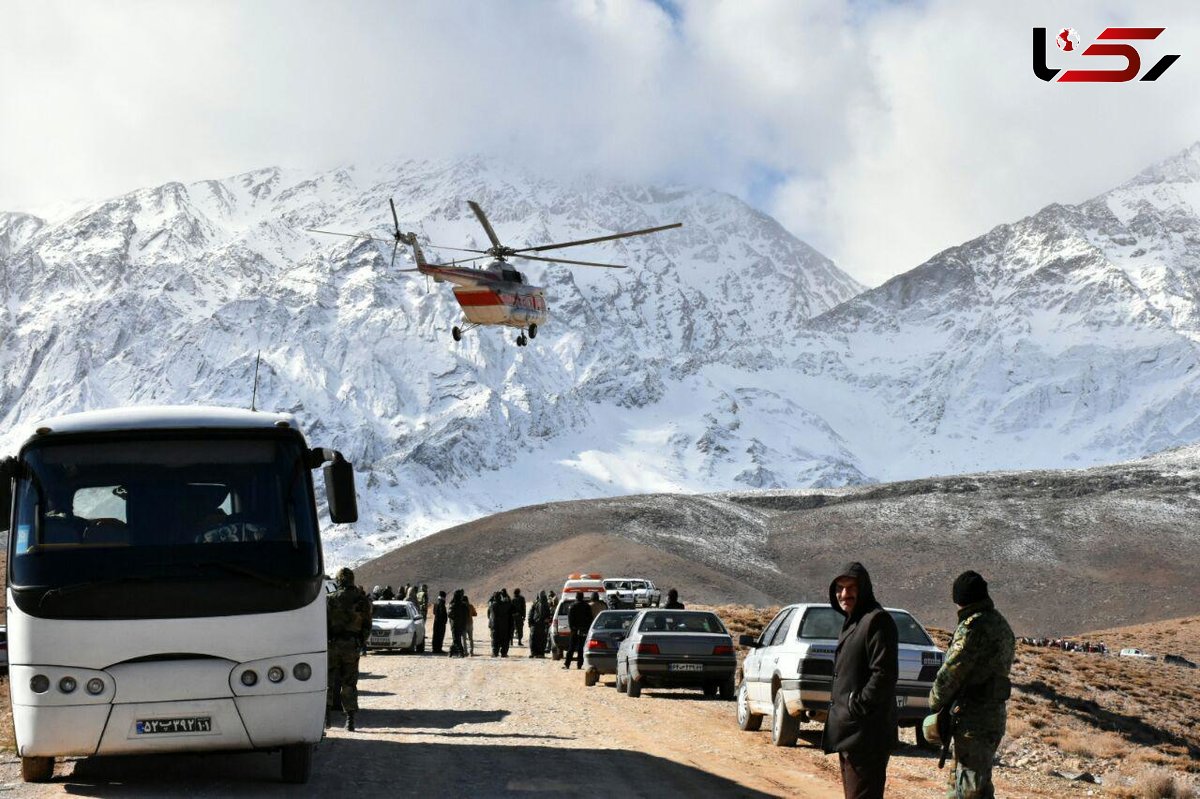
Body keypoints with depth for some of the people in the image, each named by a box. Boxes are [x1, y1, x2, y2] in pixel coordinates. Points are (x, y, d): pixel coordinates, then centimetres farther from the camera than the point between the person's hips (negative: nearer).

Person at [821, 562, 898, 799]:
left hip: (865, 734, -11)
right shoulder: (851, 622, 18)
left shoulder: (877, 620, -14)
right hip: (849, 733, 11)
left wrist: (859, 707, -19)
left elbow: (885, 673, -21)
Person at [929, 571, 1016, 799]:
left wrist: (935, 703, 2)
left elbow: (950, 673, -15)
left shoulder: (973, 627, -16)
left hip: (973, 719, -9)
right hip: (994, 714, 9)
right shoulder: (1001, 624, 14)